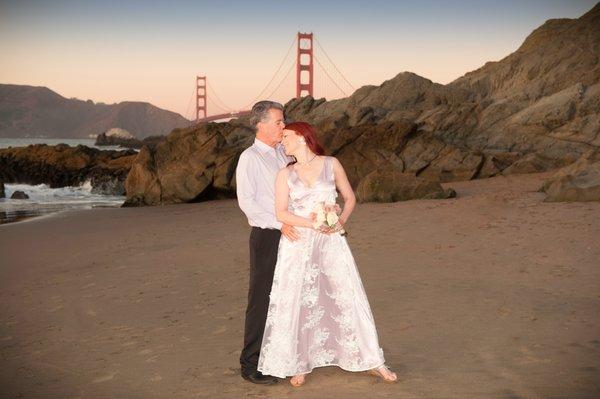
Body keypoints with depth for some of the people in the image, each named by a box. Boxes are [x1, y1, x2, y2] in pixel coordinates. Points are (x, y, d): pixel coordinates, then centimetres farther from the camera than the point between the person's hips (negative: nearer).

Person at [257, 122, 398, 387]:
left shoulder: (331, 164, 4)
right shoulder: (285, 174, 5)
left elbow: (350, 198, 9)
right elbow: (281, 213, -3)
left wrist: (341, 220, -10)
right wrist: (312, 223, -16)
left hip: (331, 242, 0)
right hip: (298, 245, 1)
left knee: (349, 298, 1)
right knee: (296, 304, 2)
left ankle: (373, 362, 12)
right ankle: (299, 365, 17)